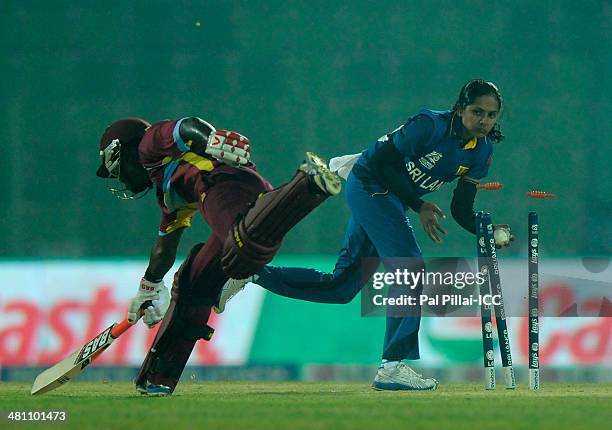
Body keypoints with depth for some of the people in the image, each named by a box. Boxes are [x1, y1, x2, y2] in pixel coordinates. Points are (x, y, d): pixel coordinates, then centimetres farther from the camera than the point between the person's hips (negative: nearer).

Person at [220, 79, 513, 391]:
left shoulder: (482, 152, 1)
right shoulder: (431, 125, -21)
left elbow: (461, 211, 4)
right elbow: (382, 161, -20)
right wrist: (418, 206, -23)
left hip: (389, 200, 9)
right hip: (369, 186, -9)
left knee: (340, 288, 11)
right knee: (410, 269, -21)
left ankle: (253, 274, 20)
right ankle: (393, 367, -21)